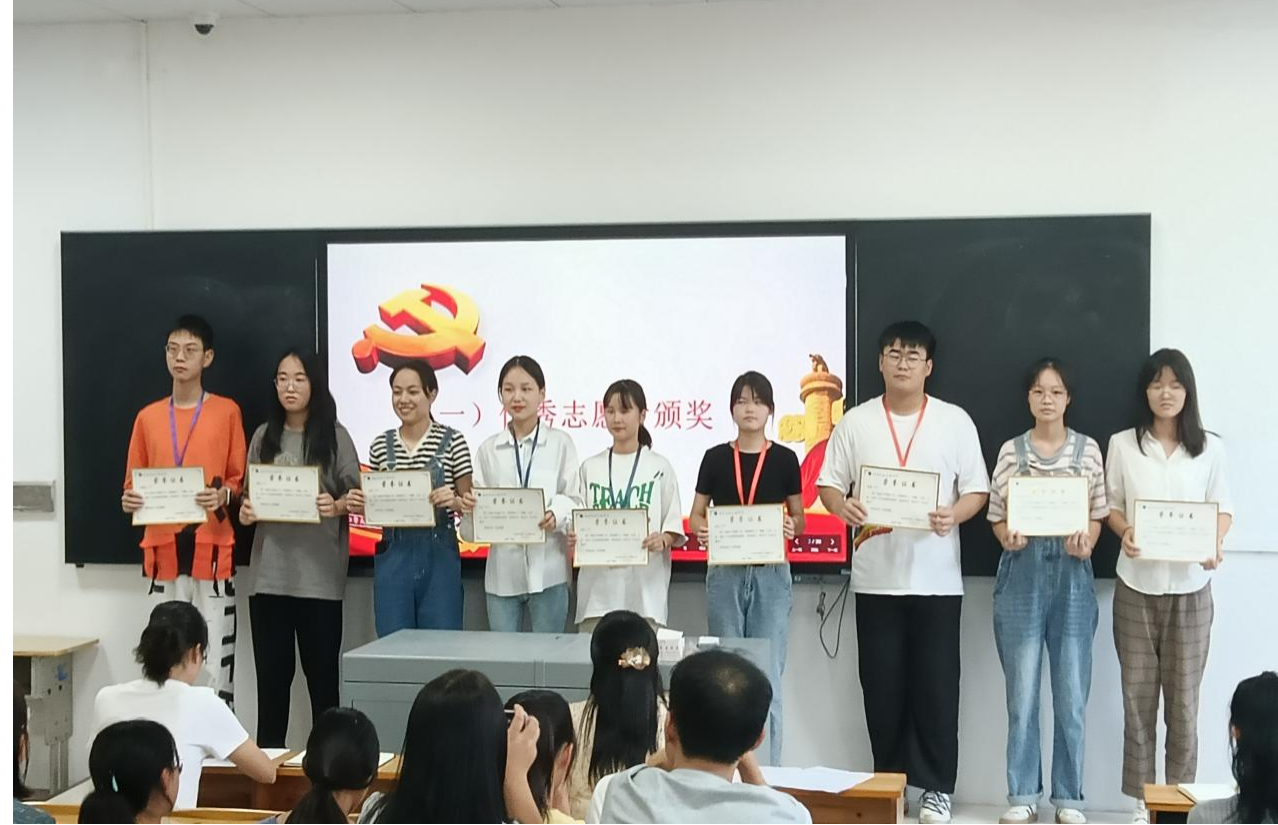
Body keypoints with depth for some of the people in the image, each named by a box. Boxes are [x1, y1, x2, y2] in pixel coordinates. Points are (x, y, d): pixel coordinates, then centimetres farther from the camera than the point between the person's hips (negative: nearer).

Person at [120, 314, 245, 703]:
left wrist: (224, 495, -14)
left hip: (211, 544, -3)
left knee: (215, 650, -5)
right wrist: (130, 499, -6)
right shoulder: (148, 417, 13)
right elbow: (133, 482, 16)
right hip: (163, 545, 3)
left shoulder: (227, 411, 5)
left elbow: (241, 479, 6)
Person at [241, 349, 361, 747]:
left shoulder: (334, 435, 0)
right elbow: (249, 493, 16)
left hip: (319, 574, -3)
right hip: (269, 573, 3)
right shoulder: (264, 436, 11)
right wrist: (245, 510, -6)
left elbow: (357, 496, -1)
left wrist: (336, 507, -22)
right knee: (271, 673, 6)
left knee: (322, 673, 2)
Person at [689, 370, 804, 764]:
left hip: (770, 573, -1)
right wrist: (701, 529, -15)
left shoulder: (784, 459, 2)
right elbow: (696, 515, 7)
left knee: (768, 673, -3)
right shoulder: (716, 458, 4)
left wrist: (791, 527, -15)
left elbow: (799, 518, 7)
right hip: (725, 572, 1)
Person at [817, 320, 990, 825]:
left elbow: (977, 490, 3)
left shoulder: (955, 421, 3)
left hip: (936, 579, -1)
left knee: (936, 685, 2)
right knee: (882, 686, 7)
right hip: (876, 578, 1)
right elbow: (828, 484, 5)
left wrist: (953, 515, -18)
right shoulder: (855, 423, 5)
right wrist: (843, 507, -17)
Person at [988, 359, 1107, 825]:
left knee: (1072, 695, 3)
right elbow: (996, 516, 5)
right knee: (1022, 693, 3)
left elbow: (1097, 516, 7)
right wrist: (1007, 538, -16)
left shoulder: (1088, 450, 5)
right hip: (1022, 570, 0)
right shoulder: (1011, 451, 4)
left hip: (1072, 572, 0)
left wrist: (1086, 544, -13)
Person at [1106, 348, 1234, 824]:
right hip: (1136, 584, 0)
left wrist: (1215, 542, -14)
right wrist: (1124, 532, -15)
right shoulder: (1123, 445, 2)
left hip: (1190, 586, 0)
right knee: (1137, 691, 3)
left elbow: (1223, 507, 5)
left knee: (1183, 694, 2)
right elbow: (1112, 506, 6)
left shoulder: (1210, 448, 2)